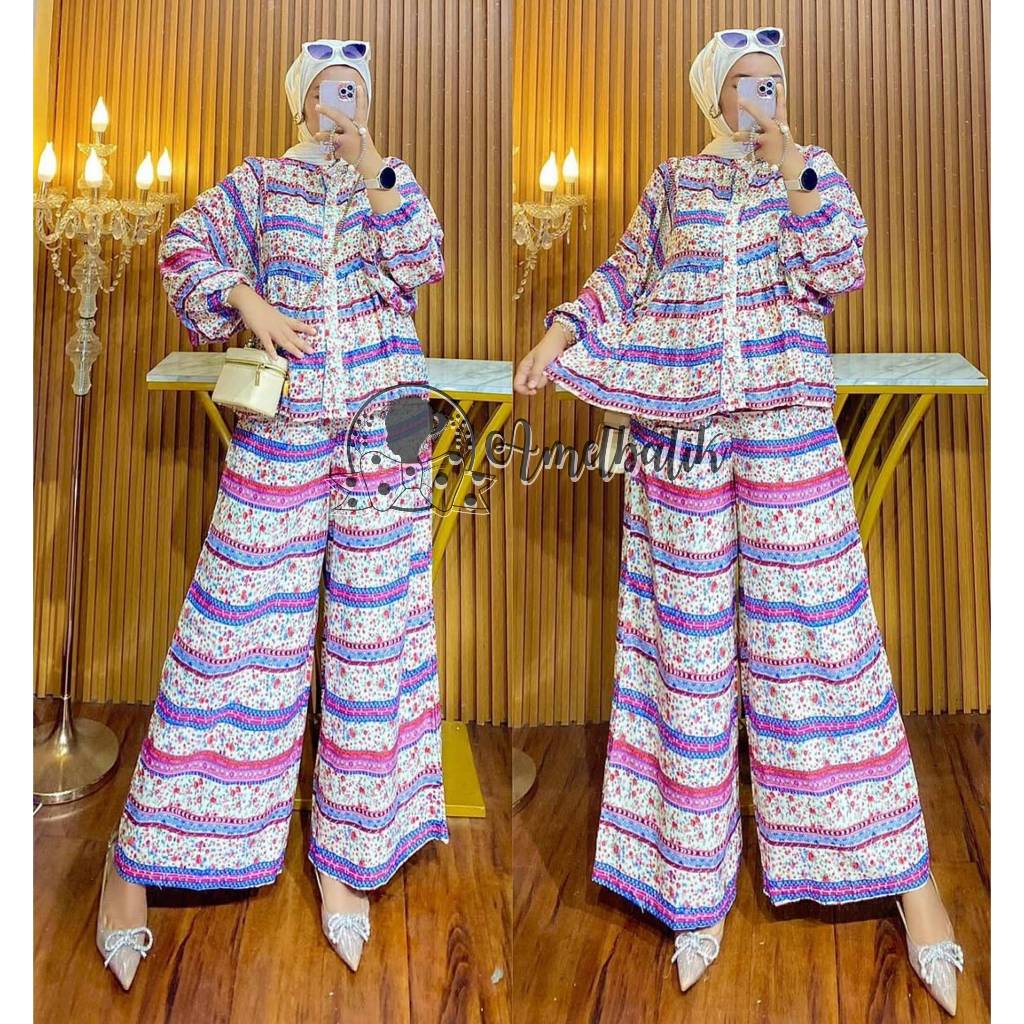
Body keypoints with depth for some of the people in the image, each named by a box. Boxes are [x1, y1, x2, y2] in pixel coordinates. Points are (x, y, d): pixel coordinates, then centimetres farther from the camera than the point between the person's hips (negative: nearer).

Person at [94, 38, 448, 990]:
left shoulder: (389, 185, 14)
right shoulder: (263, 180, 11)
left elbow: (422, 262, -3)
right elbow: (185, 249, 4)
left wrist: (372, 171, -9)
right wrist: (246, 302, -11)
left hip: (384, 437, 2)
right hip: (281, 430, -2)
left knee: (374, 636, 4)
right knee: (238, 624, -3)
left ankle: (344, 856, 18)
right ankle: (136, 857, 11)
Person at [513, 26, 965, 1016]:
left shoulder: (815, 171, 11)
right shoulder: (673, 179, 14)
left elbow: (838, 274, -2)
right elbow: (625, 274, 12)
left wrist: (794, 173, -8)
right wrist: (559, 336, -2)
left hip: (789, 442, -1)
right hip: (679, 442, 1)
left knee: (819, 639, -2)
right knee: (690, 651, 4)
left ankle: (906, 879, 12)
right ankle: (698, 885, 18)